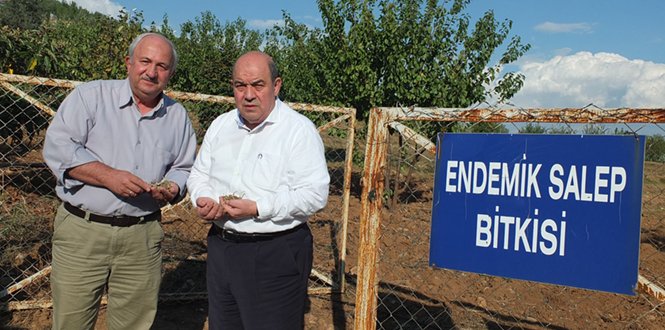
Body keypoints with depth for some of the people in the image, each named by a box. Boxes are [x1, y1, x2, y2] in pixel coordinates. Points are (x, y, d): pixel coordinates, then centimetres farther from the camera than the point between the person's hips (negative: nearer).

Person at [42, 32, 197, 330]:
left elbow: (183, 169, 17)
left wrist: (172, 189, -5)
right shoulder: (90, 96, 1)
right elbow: (57, 147, -8)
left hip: (143, 237, 3)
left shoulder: (177, 116, 11)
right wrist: (108, 176, -18)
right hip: (82, 231, -2)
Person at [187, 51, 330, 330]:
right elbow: (199, 173, 19)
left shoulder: (299, 129, -11)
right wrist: (202, 199, -4)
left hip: (276, 255, -6)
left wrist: (256, 208, -23)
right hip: (221, 246, 7)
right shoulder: (220, 125, 11)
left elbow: (314, 195, -18)